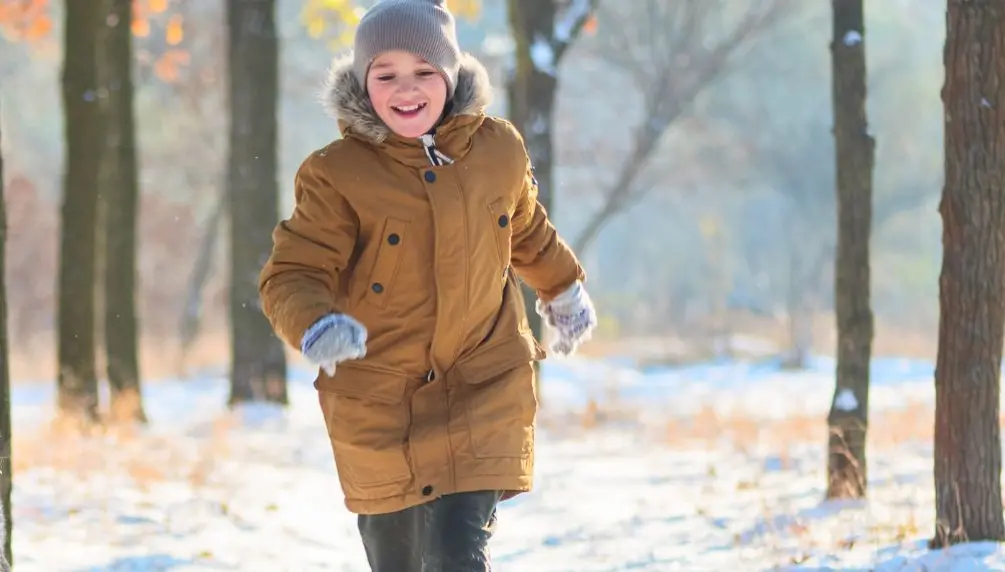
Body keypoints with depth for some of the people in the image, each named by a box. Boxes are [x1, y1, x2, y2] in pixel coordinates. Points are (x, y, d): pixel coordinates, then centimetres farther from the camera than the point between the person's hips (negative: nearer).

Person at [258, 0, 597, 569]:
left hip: (482, 390, 1)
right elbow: (291, 276, -14)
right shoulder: (337, 174, -11)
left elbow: (526, 230, 20)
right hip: (377, 404, 0)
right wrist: (315, 325, -36)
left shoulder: (499, 149, -1)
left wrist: (565, 289, 36)